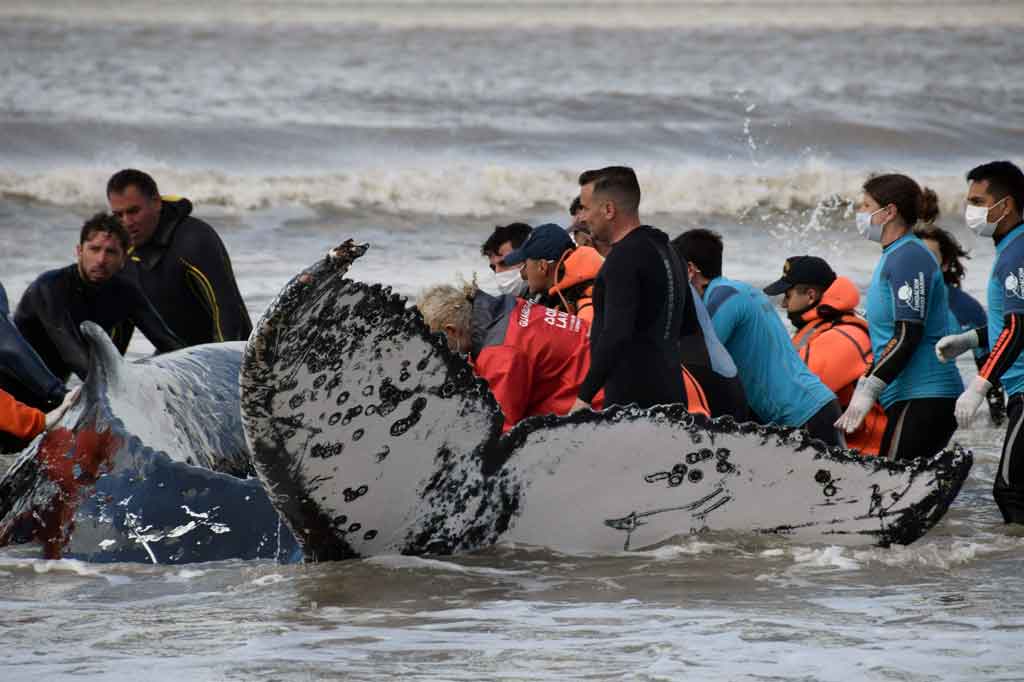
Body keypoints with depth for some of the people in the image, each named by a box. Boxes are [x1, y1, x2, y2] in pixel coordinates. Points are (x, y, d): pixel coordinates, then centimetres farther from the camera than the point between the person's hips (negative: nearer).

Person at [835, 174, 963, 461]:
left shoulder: (908, 257, -11)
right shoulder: (893, 256, 20)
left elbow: (908, 335, -19)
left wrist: (868, 391, -20)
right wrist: (864, 385, 25)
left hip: (922, 399, -10)